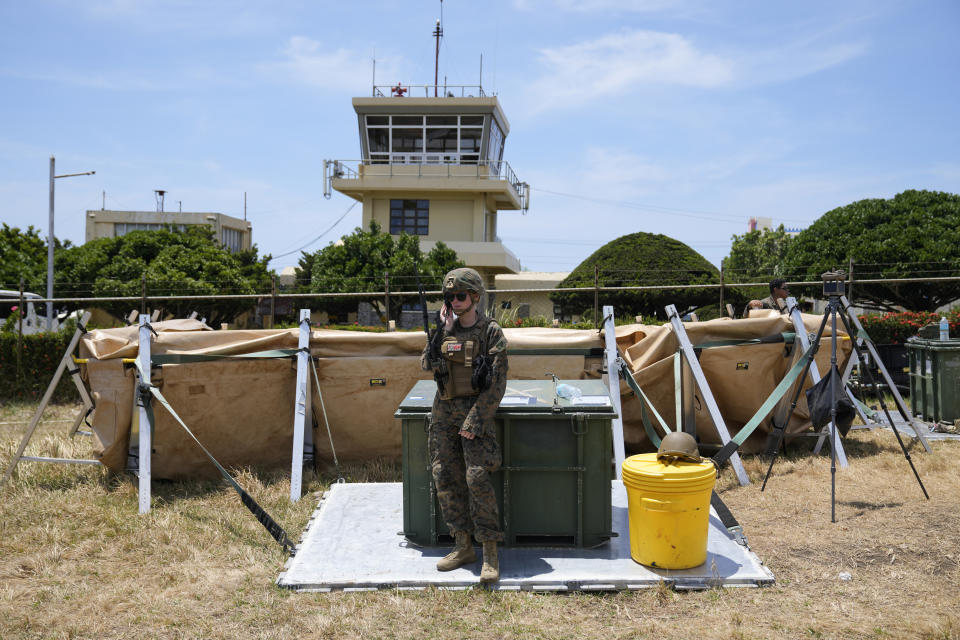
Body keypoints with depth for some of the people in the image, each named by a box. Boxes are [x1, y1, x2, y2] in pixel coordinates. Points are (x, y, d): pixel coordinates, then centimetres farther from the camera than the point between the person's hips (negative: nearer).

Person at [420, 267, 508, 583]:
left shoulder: (491, 332, -6)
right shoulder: (446, 328, 9)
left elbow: (497, 383, -10)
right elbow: (427, 364, 0)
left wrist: (475, 421, -16)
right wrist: (441, 331, -12)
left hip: (476, 411, -5)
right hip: (444, 411, 6)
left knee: (477, 478, -13)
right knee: (445, 478, 5)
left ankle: (490, 553, -3)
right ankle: (463, 547, 16)